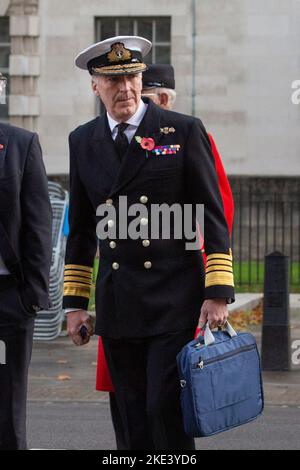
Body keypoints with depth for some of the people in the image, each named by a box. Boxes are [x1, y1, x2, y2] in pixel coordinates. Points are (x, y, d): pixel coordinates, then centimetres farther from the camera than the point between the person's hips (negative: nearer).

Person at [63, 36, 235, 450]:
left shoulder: (185, 131, -1)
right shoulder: (83, 141, 10)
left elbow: (213, 215, -2)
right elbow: (81, 227, 16)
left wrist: (218, 292, -9)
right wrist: (74, 302, 12)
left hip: (175, 300, -4)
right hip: (117, 304, 4)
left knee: (166, 408, -12)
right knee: (134, 420, 7)